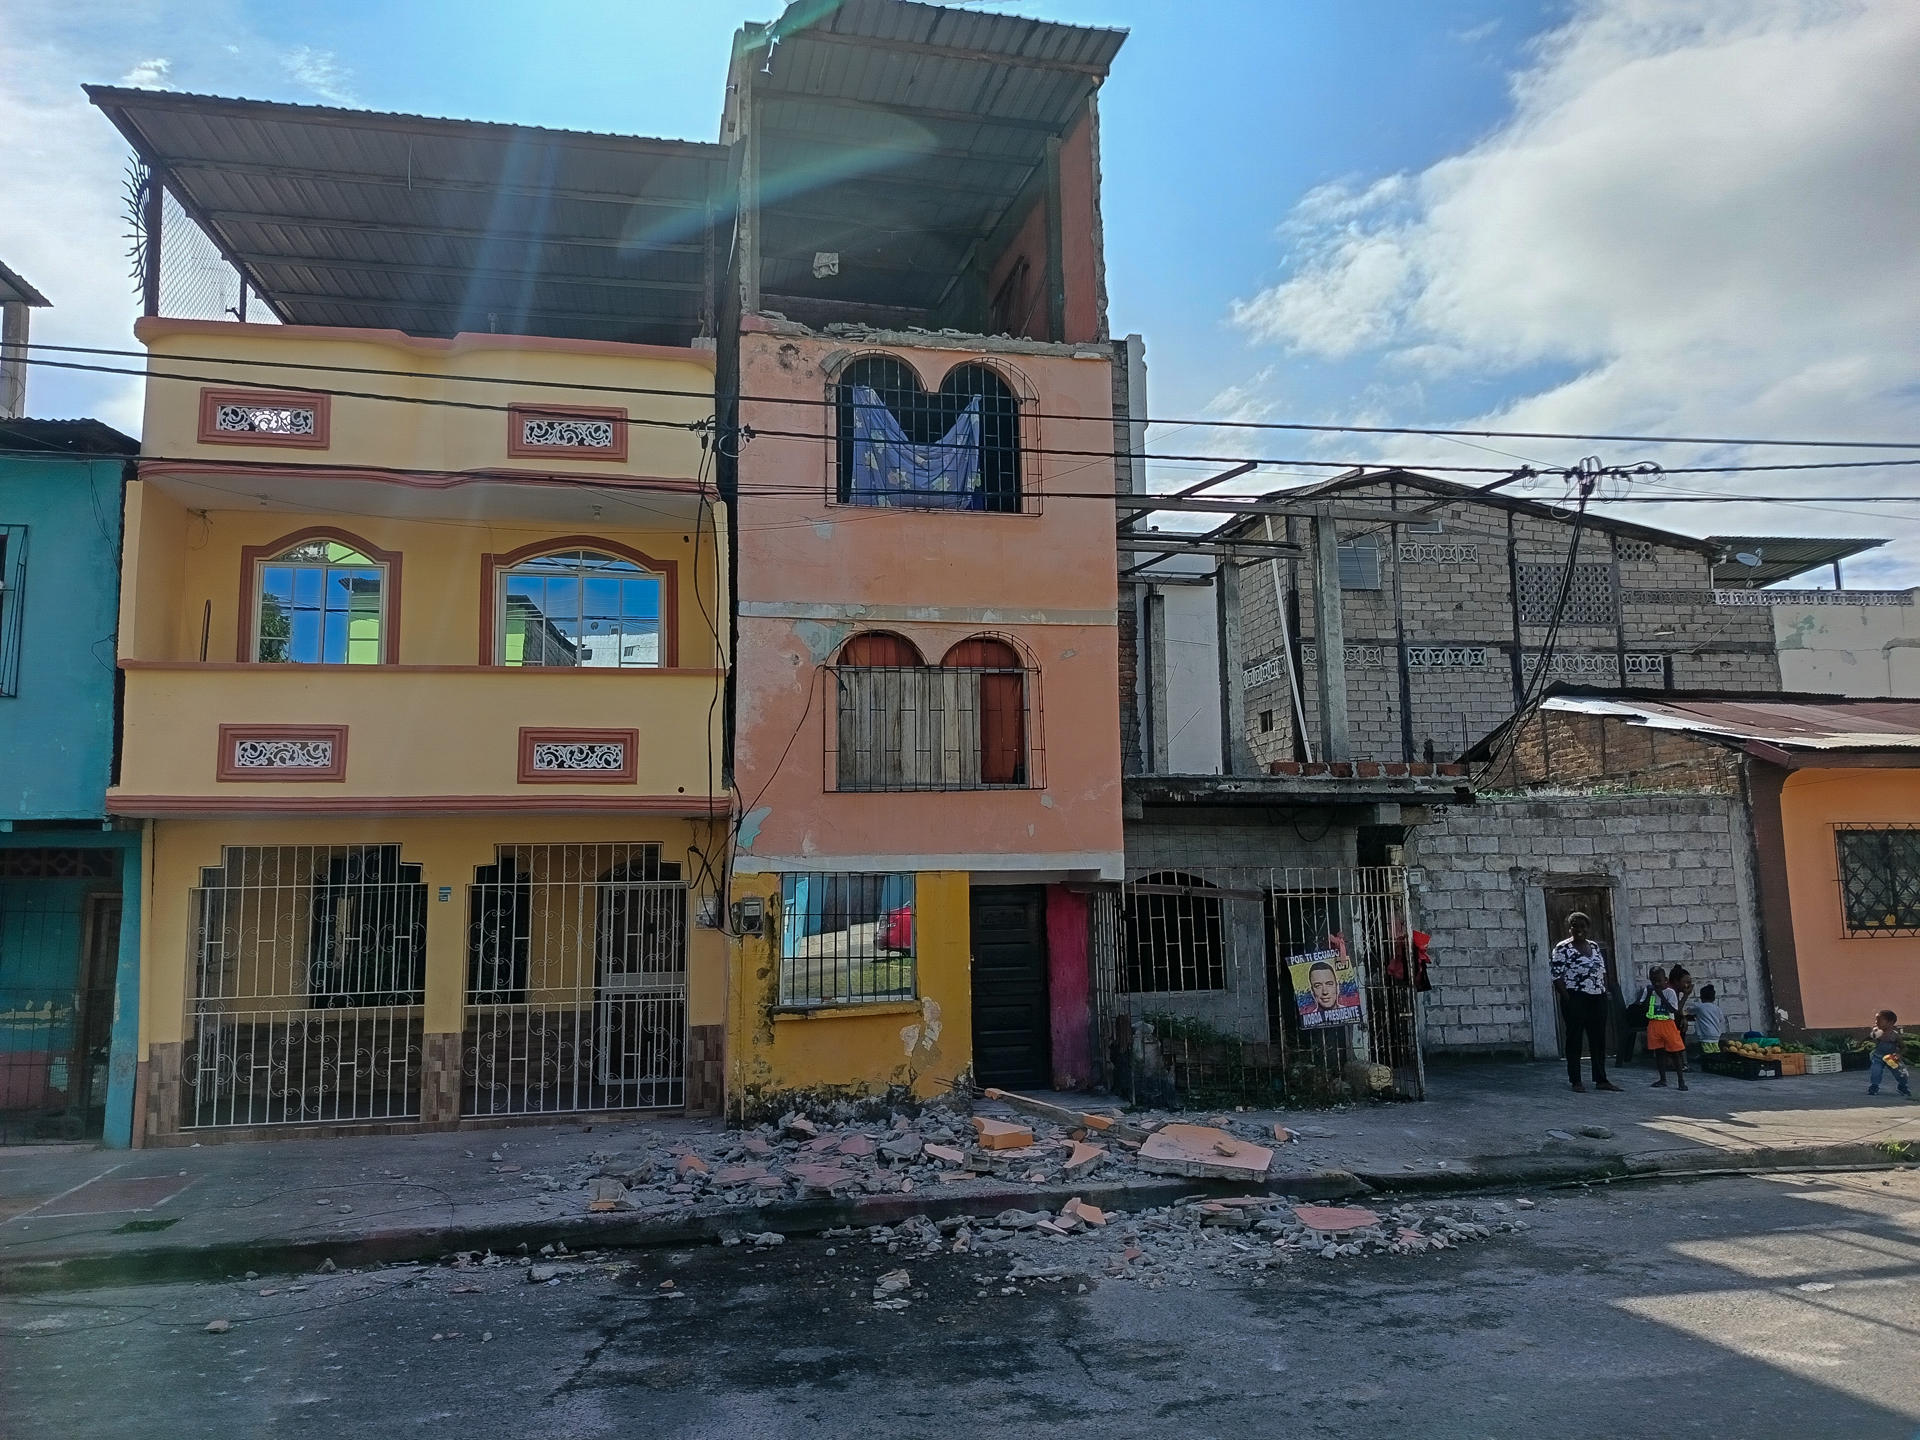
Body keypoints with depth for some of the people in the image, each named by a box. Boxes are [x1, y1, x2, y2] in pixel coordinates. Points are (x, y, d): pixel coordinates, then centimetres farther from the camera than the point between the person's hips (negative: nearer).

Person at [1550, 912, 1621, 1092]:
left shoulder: (1595, 946, 14)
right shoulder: (1562, 949, -7)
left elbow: (1603, 971, 19)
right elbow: (1556, 976, -11)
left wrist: (1604, 992, 9)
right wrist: (1567, 999, -16)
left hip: (1598, 999, 6)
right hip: (1575, 1000, -6)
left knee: (1599, 1040, 8)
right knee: (1574, 1039, -1)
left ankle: (1601, 1079, 15)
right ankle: (1575, 1081, 4)